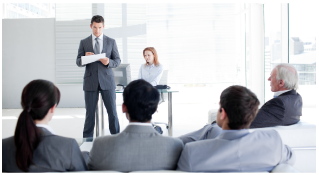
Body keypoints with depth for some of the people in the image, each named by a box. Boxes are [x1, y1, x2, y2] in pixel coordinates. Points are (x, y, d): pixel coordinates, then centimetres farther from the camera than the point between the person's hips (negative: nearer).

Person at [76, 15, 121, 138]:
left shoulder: (111, 42, 8)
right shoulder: (84, 43, 8)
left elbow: (117, 61, 8)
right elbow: (78, 62, 6)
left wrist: (109, 62, -14)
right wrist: (85, 58, -17)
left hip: (107, 81, 0)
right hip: (90, 82, 0)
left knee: (112, 111, -1)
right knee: (90, 112, 3)